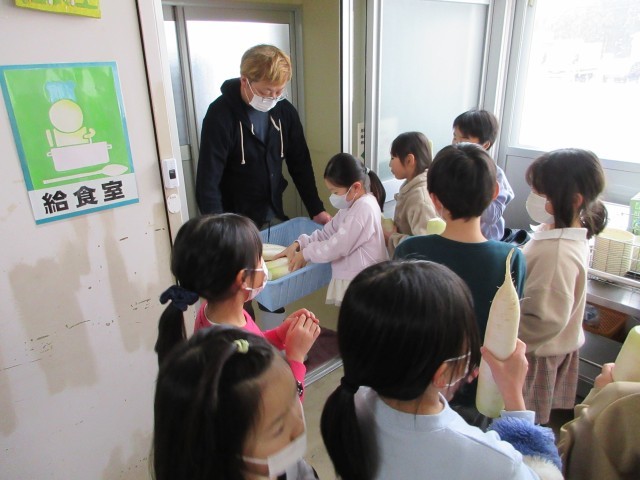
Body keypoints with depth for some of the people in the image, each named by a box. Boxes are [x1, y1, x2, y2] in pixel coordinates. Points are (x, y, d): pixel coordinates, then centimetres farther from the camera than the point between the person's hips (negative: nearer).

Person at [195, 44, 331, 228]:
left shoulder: (284, 110, -3)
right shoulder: (220, 115, -18)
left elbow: (300, 164, 5)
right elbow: (207, 182, -20)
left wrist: (316, 210, 2)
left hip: (274, 216, 5)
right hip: (236, 224, -4)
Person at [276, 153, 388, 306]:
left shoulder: (365, 208, -20)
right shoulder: (351, 205, 12)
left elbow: (337, 246, -21)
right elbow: (326, 233, 15)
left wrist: (305, 254, -9)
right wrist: (297, 245, 2)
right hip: (349, 278, 10)